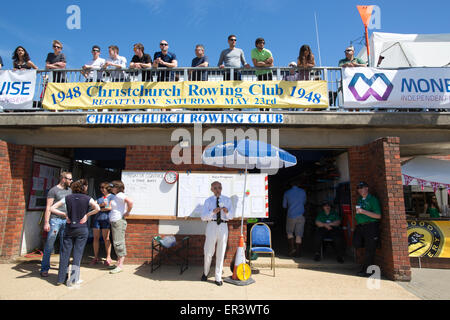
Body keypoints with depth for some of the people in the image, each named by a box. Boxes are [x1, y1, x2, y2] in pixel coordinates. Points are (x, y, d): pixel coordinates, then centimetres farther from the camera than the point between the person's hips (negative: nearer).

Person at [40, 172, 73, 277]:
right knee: (49, 246, 0)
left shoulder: (69, 190, 14)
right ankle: (44, 269, 11)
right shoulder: (53, 190, -4)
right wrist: (46, 223, -12)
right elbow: (48, 207, -7)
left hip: (66, 220, 5)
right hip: (55, 220, -5)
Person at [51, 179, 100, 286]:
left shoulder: (68, 198, 2)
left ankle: (61, 279, 18)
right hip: (82, 229, -2)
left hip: (69, 228, 2)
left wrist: (64, 214, 3)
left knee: (65, 253, 11)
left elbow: (52, 208, -1)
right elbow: (97, 208, -21)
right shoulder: (87, 198, -6)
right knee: (78, 253, 5)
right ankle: (73, 279, 5)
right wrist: (87, 214, -8)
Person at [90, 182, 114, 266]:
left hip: (105, 219, -5)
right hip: (97, 218, 5)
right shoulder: (99, 197, 20)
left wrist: (100, 209, -1)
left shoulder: (112, 197, 4)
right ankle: (95, 257, 14)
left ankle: (108, 258, 3)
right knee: (96, 238, 4)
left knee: (106, 238, -4)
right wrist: (101, 205, -9)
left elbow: (110, 207, -6)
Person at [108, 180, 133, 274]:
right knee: (117, 243, 14)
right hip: (114, 222, 10)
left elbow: (130, 202, -29)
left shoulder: (120, 195, -13)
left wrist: (127, 212, -19)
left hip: (119, 221, -10)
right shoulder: (115, 196, 18)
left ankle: (120, 265, -4)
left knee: (118, 243, -9)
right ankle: (118, 262, 23)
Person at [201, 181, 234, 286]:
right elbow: (203, 217, -4)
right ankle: (205, 273, 33)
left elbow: (232, 216, 7)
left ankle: (218, 277, 20)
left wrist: (227, 212, -16)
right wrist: (213, 212, -21)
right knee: (208, 252, 7)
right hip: (212, 225, -1)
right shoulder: (208, 201, 4)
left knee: (221, 253, 6)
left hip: (223, 226, 1)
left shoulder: (227, 200, 8)